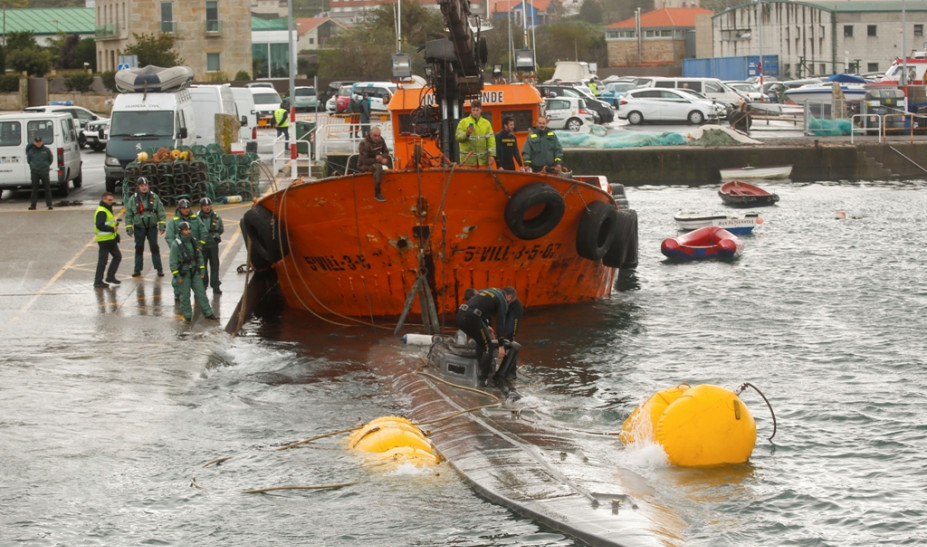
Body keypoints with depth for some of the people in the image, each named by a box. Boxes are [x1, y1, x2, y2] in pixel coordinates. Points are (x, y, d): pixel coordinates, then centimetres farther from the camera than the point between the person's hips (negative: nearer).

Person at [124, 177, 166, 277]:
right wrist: (129, 228, 1)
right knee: (139, 248, 6)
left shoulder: (154, 197, 0)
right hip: (139, 228, 0)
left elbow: (161, 211, 4)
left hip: (152, 227, 0)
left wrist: (162, 225, 0)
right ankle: (137, 270, 14)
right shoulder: (133, 199, -1)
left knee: (154, 247, -1)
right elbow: (128, 214, 4)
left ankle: (159, 269, 3)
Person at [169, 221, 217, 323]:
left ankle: (207, 313, 10)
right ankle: (187, 316, 14)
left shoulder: (194, 242, 5)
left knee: (200, 292, 5)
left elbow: (200, 257, 13)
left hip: (195, 272, 5)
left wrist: (202, 271, 10)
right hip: (183, 274, -5)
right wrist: (177, 276, -13)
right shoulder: (176, 244, -12)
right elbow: (173, 262, -11)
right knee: (185, 295, 3)